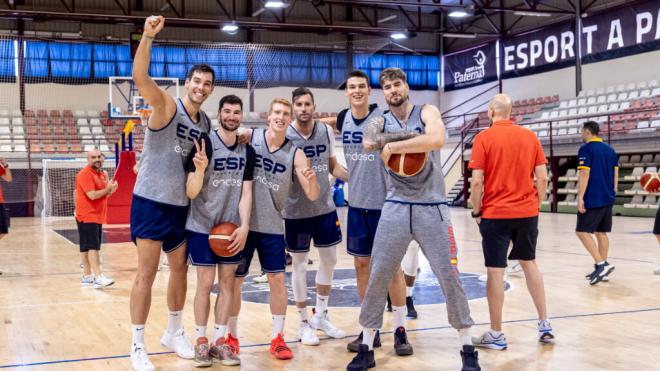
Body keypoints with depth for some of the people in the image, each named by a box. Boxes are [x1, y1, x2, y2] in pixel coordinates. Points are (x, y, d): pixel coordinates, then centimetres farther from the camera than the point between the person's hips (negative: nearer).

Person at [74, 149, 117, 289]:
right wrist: (108, 189, -10)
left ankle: (87, 276, 17)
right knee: (92, 246, -14)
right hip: (87, 216, -9)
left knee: (87, 247, 13)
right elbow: (92, 195, -21)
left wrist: (110, 190, 1)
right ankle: (98, 277, -19)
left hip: (98, 216, 9)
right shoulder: (85, 174, -13)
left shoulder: (102, 174, 15)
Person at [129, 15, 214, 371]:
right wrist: (148, 36, -41)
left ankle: (174, 333, 32)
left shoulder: (207, 123, 8)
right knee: (147, 272, -3)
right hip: (151, 201, -7)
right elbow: (140, 77, -29)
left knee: (180, 268, 15)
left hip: (182, 205, 7)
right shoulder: (166, 105, -11)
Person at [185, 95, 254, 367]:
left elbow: (246, 193, 2)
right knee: (206, 282, -2)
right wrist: (200, 169, -33)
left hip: (232, 226, 4)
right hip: (202, 226, -4)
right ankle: (200, 341, 10)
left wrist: (244, 226, -11)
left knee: (228, 281, 5)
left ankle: (219, 340, 13)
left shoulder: (247, 151, 4)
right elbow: (191, 193, -13)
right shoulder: (205, 143, -11)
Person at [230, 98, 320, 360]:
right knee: (234, 281, 6)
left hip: (272, 226, 1)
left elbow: (312, 196, -7)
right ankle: (232, 336, 22)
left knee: (277, 279, 1)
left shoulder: (295, 154, -3)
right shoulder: (248, 137, -5)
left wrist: (312, 179, -29)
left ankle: (277, 338, 15)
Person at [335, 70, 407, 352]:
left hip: (385, 202, -5)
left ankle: (400, 329, 14)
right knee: (362, 264, 9)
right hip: (356, 203, 5)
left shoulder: (383, 117, -11)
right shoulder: (343, 118, 3)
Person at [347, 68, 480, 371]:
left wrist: (393, 145, -16)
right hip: (396, 207, 2)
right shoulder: (380, 122, 9)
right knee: (377, 279, 1)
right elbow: (369, 143, -16)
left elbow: (438, 140, -21)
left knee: (450, 278, -1)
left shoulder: (426, 112, 2)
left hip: (432, 207, -2)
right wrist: (414, 136, -19)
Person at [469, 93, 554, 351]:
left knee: (495, 271, 1)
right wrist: (536, 205, 14)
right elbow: (543, 178, 2)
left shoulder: (484, 138, -7)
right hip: (527, 212, 4)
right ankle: (544, 324, 20)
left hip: (495, 214, -4)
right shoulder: (530, 137, 4)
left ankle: (496, 335, 7)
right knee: (529, 263, 19)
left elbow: (477, 181, -12)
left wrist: (476, 211, 0)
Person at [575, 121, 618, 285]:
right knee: (601, 233, 11)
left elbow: (584, 174, -16)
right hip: (608, 198, 8)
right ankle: (602, 268, 12)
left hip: (593, 199, -8)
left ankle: (601, 264, -13)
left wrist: (580, 197, -16)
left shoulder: (586, 149, -10)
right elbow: (615, 174, 14)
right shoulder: (610, 149, 13)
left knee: (582, 231, -4)